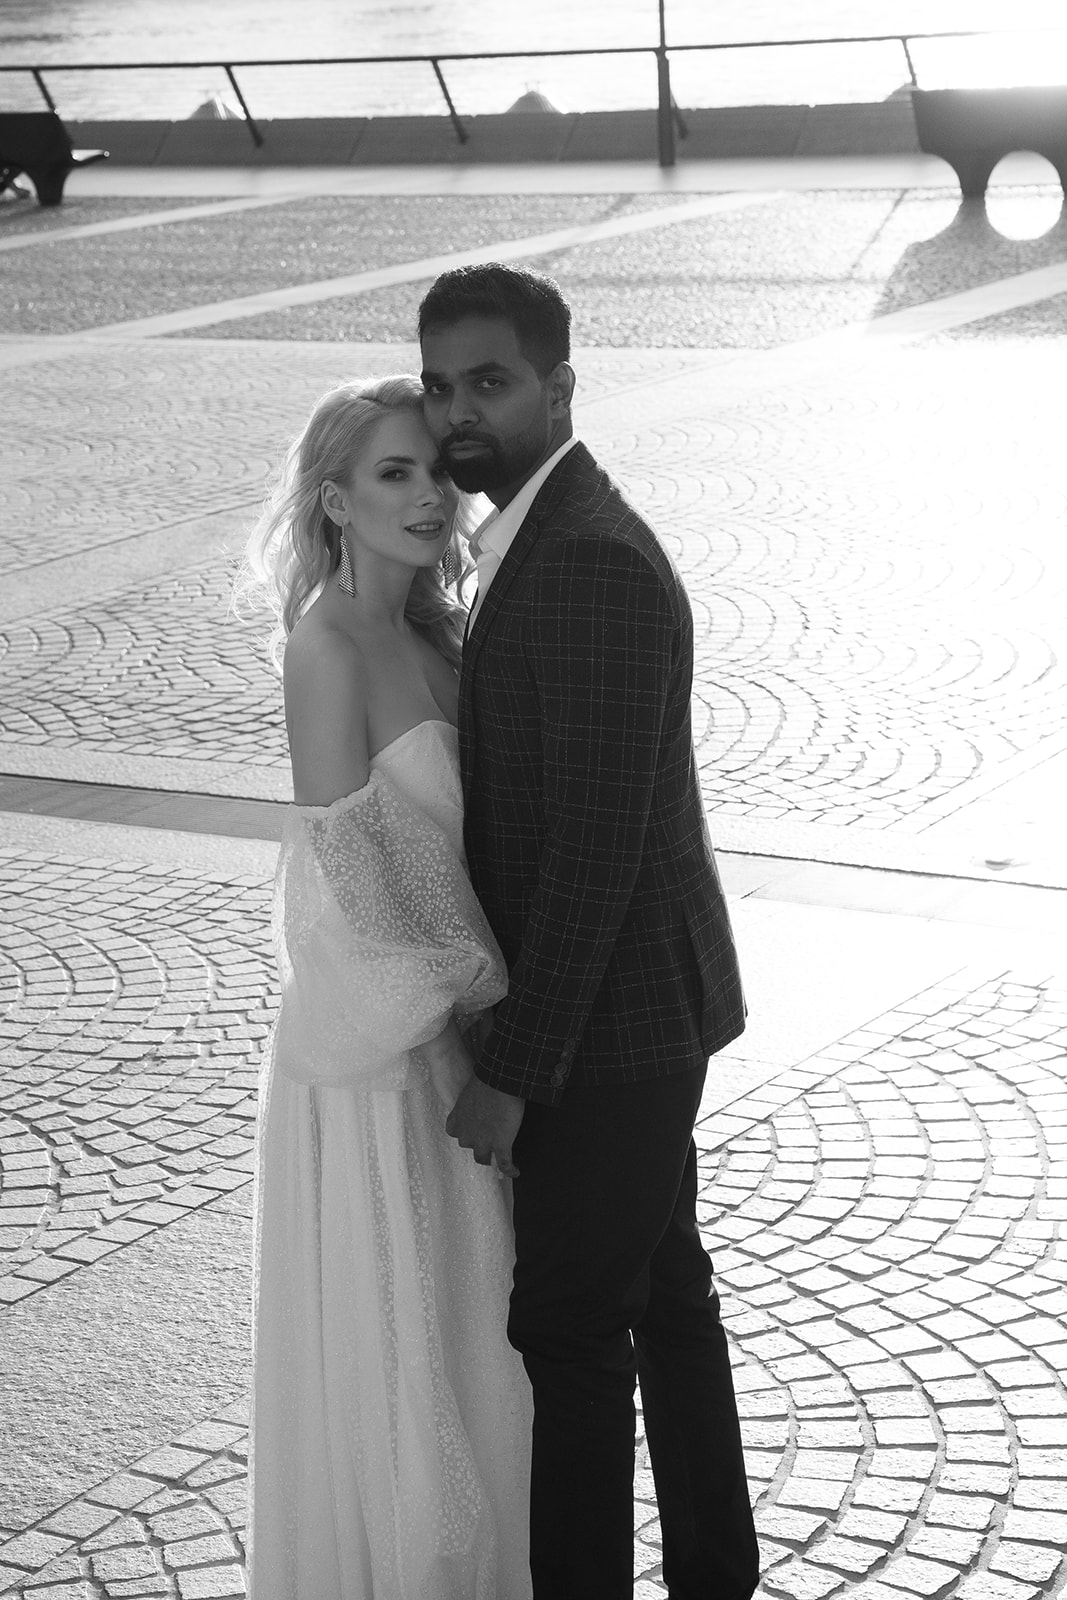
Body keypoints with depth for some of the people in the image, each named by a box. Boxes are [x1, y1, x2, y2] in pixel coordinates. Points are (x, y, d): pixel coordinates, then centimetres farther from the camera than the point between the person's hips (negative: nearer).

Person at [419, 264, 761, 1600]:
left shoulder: (592, 562, -24)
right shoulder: (537, 536, 8)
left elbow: (596, 850, -26)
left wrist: (512, 1072, -22)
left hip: (614, 1021, -10)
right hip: (629, 1004, 10)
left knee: (569, 1330, 1)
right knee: (660, 1292, 20)